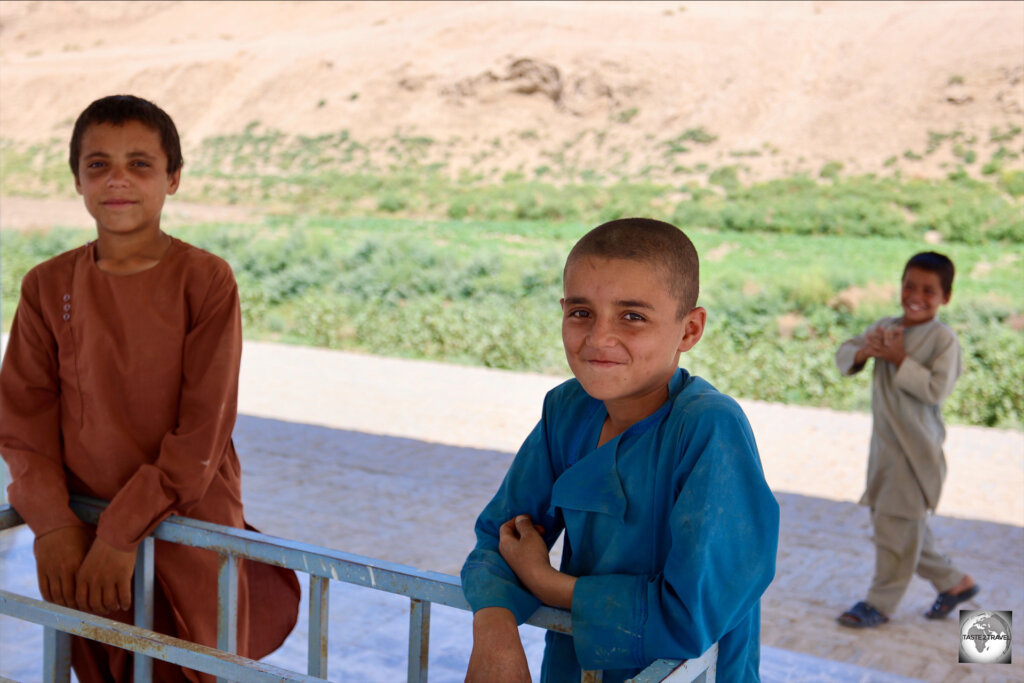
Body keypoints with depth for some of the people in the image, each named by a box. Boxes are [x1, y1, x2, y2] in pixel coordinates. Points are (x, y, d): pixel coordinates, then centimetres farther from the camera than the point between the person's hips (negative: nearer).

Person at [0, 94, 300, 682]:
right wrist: (54, 524, -11)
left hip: (188, 531, -3)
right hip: (83, 544, 3)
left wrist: (124, 533, -16)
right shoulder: (49, 286, 1)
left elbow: (204, 428, -14)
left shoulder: (206, 280, -10)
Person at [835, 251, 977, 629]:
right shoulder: (885, 327, 8)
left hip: (917, 448, -7)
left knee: (896, 521, 0)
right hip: (884, 443, 7)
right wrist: (863, 351, -10)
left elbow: (936, 388, -21)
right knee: (907, 524, 17)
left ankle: (880, 601, 14)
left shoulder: (943, 339, -12)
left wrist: (900, 359, -22)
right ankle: (954, 582, 35)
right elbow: (844, 354, 11)